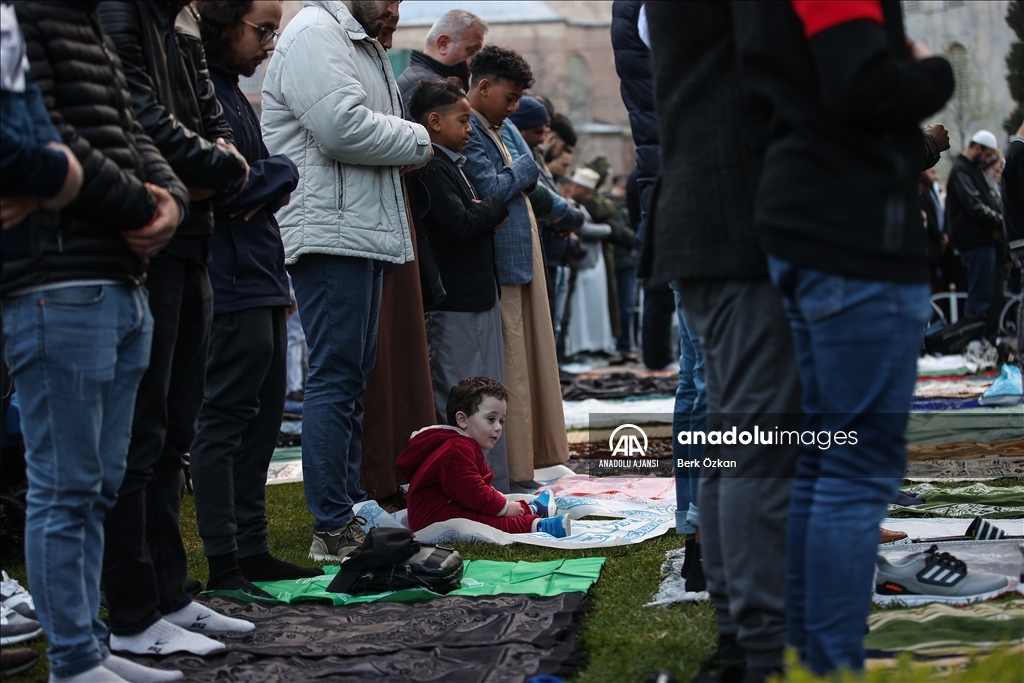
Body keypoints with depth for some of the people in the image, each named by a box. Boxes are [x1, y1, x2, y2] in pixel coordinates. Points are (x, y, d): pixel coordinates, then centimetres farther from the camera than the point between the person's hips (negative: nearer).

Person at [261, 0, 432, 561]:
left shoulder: (362, 45, 24)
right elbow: (343, 126, -22)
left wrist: (405, 146, 7)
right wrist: (415, 141, -7)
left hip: (365, 232, 11)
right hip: (329, 233, -11)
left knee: (353, 377, 13)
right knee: (335, 378, -9)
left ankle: (348, 511, 20)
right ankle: (332, 530, -7)